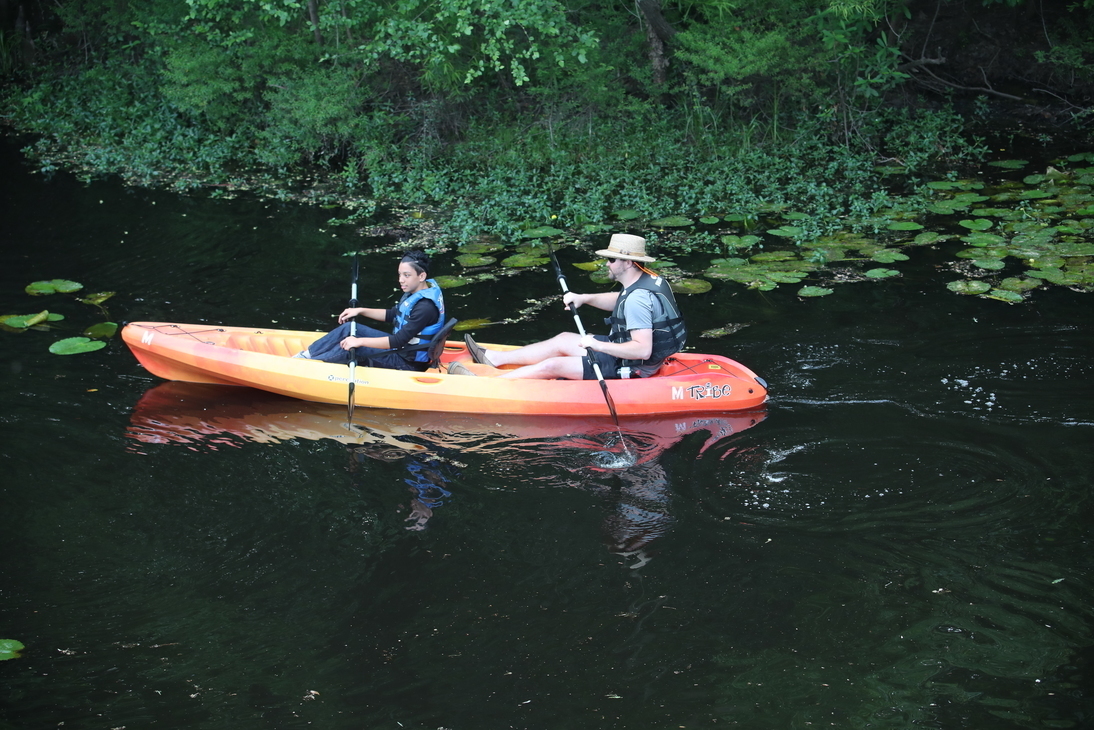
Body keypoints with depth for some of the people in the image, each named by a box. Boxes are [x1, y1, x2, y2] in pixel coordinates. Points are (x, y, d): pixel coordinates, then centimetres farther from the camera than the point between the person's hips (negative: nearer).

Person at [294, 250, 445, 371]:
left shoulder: (425, 307, -28)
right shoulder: (415, 291, 2)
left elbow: (399, 341, -30)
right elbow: (392, 315, 17)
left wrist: (360, 341, -28)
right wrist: (360, 311, 6)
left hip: (408, 362, -9)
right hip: (401, 347, 9)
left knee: (351, 348, -17)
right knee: (349, 328, 6)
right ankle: (308, 354, 10)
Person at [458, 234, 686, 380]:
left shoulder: (637, 298, -28)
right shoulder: (647, 279, 3)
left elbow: (643, 349, -35)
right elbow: (617, 301, 22)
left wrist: (598, 345, -31)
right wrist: (584, 298, 7)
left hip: (630, 368, -10)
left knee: (552, 366, -8)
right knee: (564, 339, 16)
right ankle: (494, 357, 24)